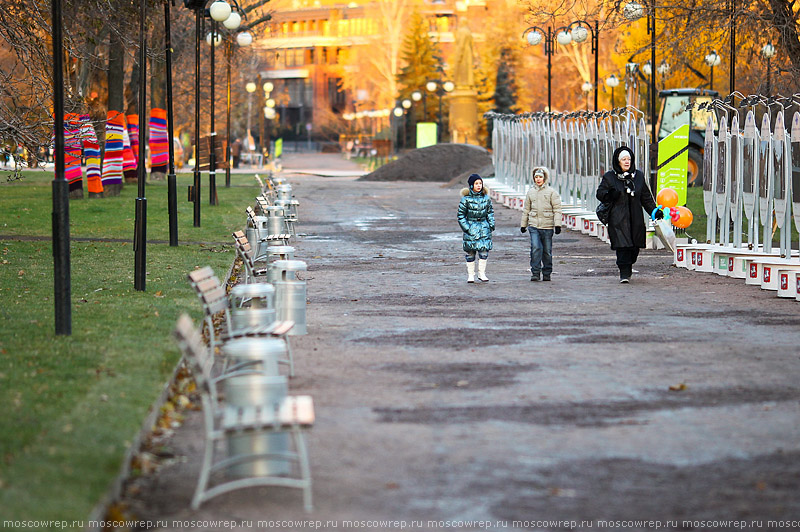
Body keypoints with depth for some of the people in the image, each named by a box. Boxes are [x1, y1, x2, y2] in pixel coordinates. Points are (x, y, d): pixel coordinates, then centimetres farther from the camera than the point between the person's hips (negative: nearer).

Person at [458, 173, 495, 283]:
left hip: (484, 226, 2)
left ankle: (482, 273, 5)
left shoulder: (486, 197, 5)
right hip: (471, 226, -2)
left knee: (484, 250, -5)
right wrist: (466, 227, -8)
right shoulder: (466, 199, -5)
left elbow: (490, 212, 16)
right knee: (470, 251, 2)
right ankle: (470, 274, 11)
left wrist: (492, 224, 7)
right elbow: (461, 215, -1)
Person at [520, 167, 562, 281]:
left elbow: (557, 209, 0)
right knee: (535, 248, -13)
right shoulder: (530, 192, 12)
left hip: (547, 226, -1)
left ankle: (547, 273, 16)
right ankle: (535, 272, -9)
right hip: (534, 225, 1)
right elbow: (526, 209, 20)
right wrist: (523, 224, 21)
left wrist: (557, 224, -9)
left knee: (547, 251, 4)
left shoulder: (551, 192, 2)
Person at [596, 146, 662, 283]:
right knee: (622, 246, -13)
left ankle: (627, 269, 23)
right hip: (618, 219, -3)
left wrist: (655, 211, 8)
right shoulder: (609, 177, 3)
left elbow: (646, 197, 17)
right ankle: (624, 273, -10)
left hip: (636, 219, 3)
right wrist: (610, 195, -16)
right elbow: (600, 193, 6)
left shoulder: (638, 176, 12)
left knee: (634, 247, 2)